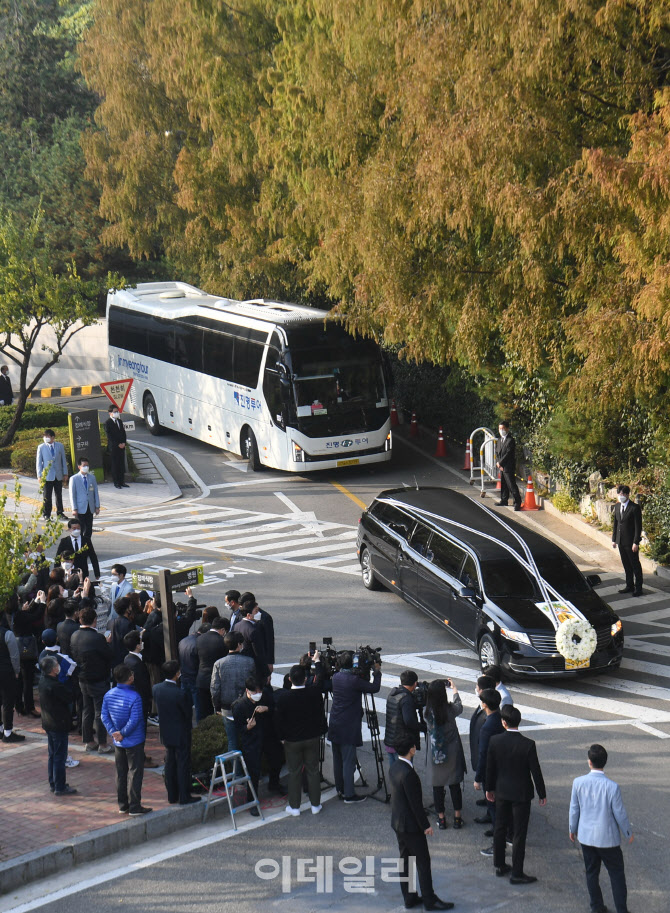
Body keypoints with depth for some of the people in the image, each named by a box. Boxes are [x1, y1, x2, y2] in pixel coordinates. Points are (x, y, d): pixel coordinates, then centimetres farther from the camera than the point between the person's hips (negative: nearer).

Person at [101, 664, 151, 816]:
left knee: (120, 773, 15)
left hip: (118, 742, 6)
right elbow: (134, 720, -23)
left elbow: (104, 716, 0)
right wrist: (123, 733, -12)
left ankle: (123, 805, 22)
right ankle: (134, 807, 2)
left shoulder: (109, 695, -1)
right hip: (134, 741, -6)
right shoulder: (134, 697, -22)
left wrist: (113, 732, -3)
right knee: (135, 773, 1)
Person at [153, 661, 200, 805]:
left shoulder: (156, 689, -8)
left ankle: (172, 796, 25)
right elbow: (188, 713, -14)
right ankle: (184, 797, 13)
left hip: (165, 733, 6)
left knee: (170, 763, 17)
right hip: (180, 734, -6)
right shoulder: (180, 694, -27)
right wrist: (189, 726, 4)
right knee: (183, 764, 5)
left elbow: (158, 707, 4)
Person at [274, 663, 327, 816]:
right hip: (313, 738, 2)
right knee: (313, 771, 13)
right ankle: (315, 805, 21)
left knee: (294, 773, 10)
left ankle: (294, 806, 17)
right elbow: (321, 716, 1)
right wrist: (321, 732, 15)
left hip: (292, 740, -2)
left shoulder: (282, 697, -17)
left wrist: (282, 737, 6)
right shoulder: (315, 694, -11)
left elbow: (278, 720, -9)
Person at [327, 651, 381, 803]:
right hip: (348, 727, -8)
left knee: (337, 759, 18)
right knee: (348, 761, -2)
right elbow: (374, 688, -11)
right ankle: (349, 795, 1)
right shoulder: (354, 680, -19)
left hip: (334, 726, 8)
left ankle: (340, 789, 30)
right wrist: (377, 672, 4)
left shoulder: (336, 677, 4)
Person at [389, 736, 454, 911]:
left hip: (398, 822, 9)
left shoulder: (394, 768, 2)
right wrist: (425, 825, -15)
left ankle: (409, 898, 23)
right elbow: (415, 803, -23)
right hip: (411, 825, -9)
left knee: (405, 859, 15)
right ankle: (429, 900, 7)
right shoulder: (408, 774, -27)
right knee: (423, 861, 1)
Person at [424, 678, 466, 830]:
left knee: (437, 785, 13)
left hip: (435, 754, 1)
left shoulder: (427, 712, -15)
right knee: (455, 784, 12)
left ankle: (441, 818, 20)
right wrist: (454, 689, 20)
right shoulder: (450, 710, -19)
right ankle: (457, 817, 20)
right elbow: (459, 707, 4)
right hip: (452, 753, -1)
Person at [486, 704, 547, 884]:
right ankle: (516, 874, 9)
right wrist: (542, 794, 0)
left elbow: (490, 767, 0)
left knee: (500, 828, 20)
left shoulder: (494, 741, -12)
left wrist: (489, 788, 15)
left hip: (501, 791, 4)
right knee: (519, 833, 4)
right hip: (521, 793, -4)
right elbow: (536, 771, -14)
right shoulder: (528, 744, -21)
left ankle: (499, 865, 32)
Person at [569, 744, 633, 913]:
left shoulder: (578, 783, -13)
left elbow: (574, 809, -1)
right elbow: (620, 814, -11)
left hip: (586, 836, 3)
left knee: (591, 873, 18)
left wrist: (573, 829, 17)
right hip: (608, 838, -3)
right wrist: (628, 834, 6)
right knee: (616, 874, 10)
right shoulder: (612, 787, -21)